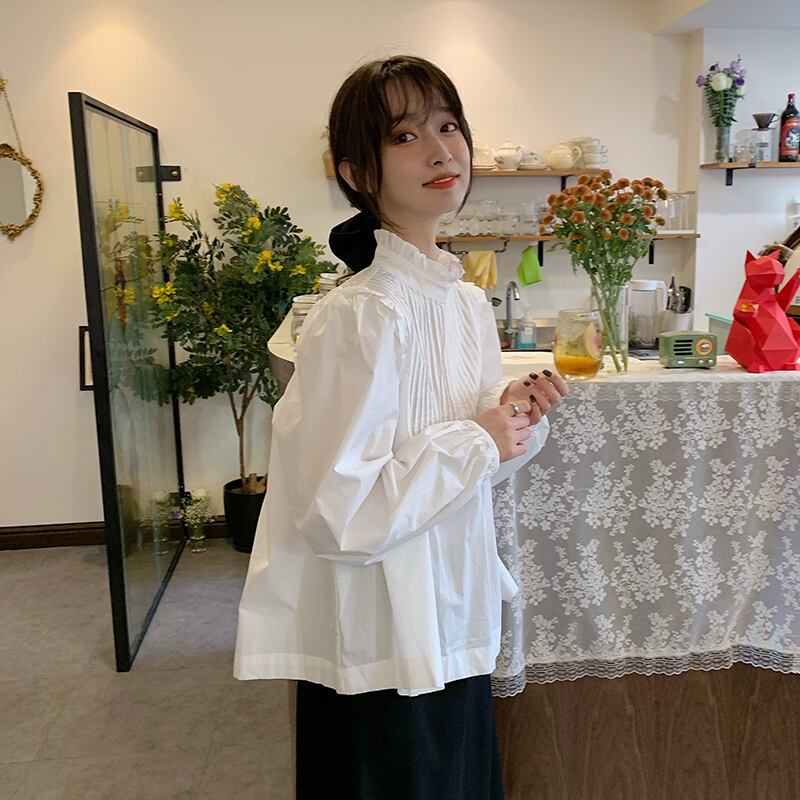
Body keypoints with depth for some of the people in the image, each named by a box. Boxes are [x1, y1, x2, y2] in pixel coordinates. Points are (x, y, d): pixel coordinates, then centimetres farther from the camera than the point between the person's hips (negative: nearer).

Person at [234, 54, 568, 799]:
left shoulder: (470, 303, 3)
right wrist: (476, 439, -20)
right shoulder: (359, 316, -23)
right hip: (381, 646, -8)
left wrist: (516, 416, -6)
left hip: (453, 621, 8)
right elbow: (337, 510, -26)